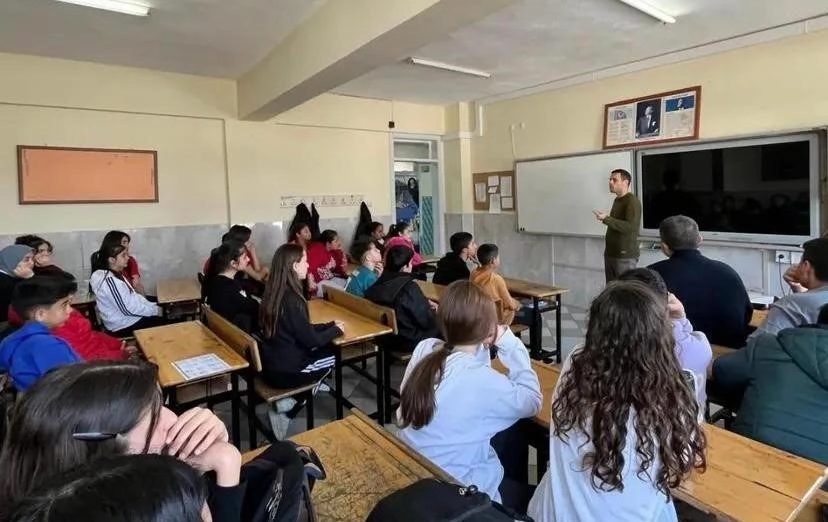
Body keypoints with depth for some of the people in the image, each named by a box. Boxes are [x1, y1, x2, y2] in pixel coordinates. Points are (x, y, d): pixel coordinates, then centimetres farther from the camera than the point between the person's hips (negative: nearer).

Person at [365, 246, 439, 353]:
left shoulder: (380, 283, -4)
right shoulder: (409, 288, -26)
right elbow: (428, 321, -18)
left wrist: (425, 304, 10)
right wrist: (434, 311, 2)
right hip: (408, 341, -8)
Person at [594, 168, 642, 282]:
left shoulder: (632, 201, -12)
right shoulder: (617, 200, 14)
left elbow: (630, 227, -23)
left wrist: (606, 219, -25)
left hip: (625, 256, -8)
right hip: (610, 254, 8)